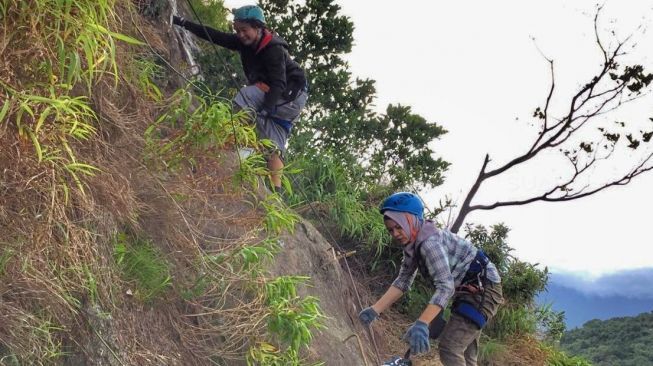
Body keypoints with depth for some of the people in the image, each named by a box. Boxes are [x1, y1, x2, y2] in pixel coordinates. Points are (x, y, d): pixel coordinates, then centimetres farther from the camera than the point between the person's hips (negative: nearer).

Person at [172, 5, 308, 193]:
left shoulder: (273, 49, -25)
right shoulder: (244, 42, -3)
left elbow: (278, 84, -33)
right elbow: (215, 35, -2)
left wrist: (264, 110, -43)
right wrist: (184, 23, -5)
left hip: (290, 95, -8)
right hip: (272, 99, 8)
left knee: (246, 95, -27)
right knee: (274, 146, -3)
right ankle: (275, 189, -7)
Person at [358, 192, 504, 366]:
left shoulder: (430, 241, -27)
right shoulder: (413, 245, 3)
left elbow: (445, 286, -36)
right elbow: (402, 281, 0)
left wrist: (421, 324, -46)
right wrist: (374, 310, -9)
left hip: (483, 288, -10)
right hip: (468, 290, 10)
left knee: (449, 348, -18)